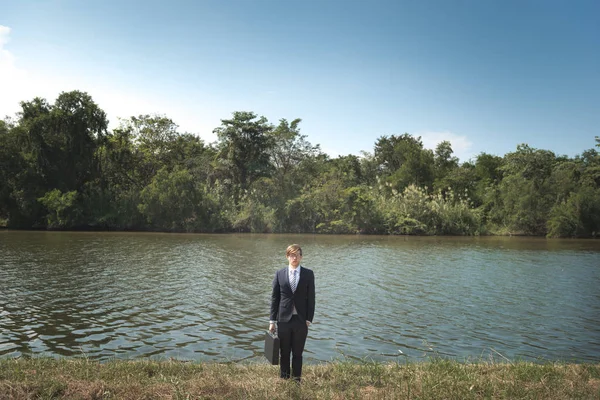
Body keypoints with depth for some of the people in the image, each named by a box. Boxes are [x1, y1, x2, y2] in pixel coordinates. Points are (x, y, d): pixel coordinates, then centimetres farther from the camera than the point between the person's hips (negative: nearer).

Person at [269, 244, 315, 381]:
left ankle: (296, 380, 21)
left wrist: (309, 319, -4)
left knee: (298, 354, 9)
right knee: (284, 353, 11)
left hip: (301, 320, -1)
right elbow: (274, 298, 4)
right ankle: (284, 380, 24)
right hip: (284, 319, 1)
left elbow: (311, 298, 1)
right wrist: (272, 320, 2)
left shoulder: (308, 274, 0)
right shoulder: (279, 274, 1)